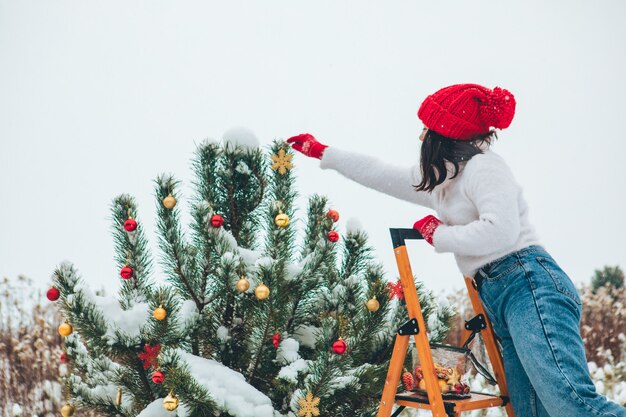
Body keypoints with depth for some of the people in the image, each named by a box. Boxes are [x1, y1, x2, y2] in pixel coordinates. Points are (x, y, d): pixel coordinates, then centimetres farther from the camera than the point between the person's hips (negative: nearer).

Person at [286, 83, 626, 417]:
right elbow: (381, 175, 36)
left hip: (528, 286, -9)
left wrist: (438, 234, -3)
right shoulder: (441, 179, 26)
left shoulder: (483, 166, -2)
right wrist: (322, 153, 41)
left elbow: (500, 232, -17)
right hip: (499, 301, 9)